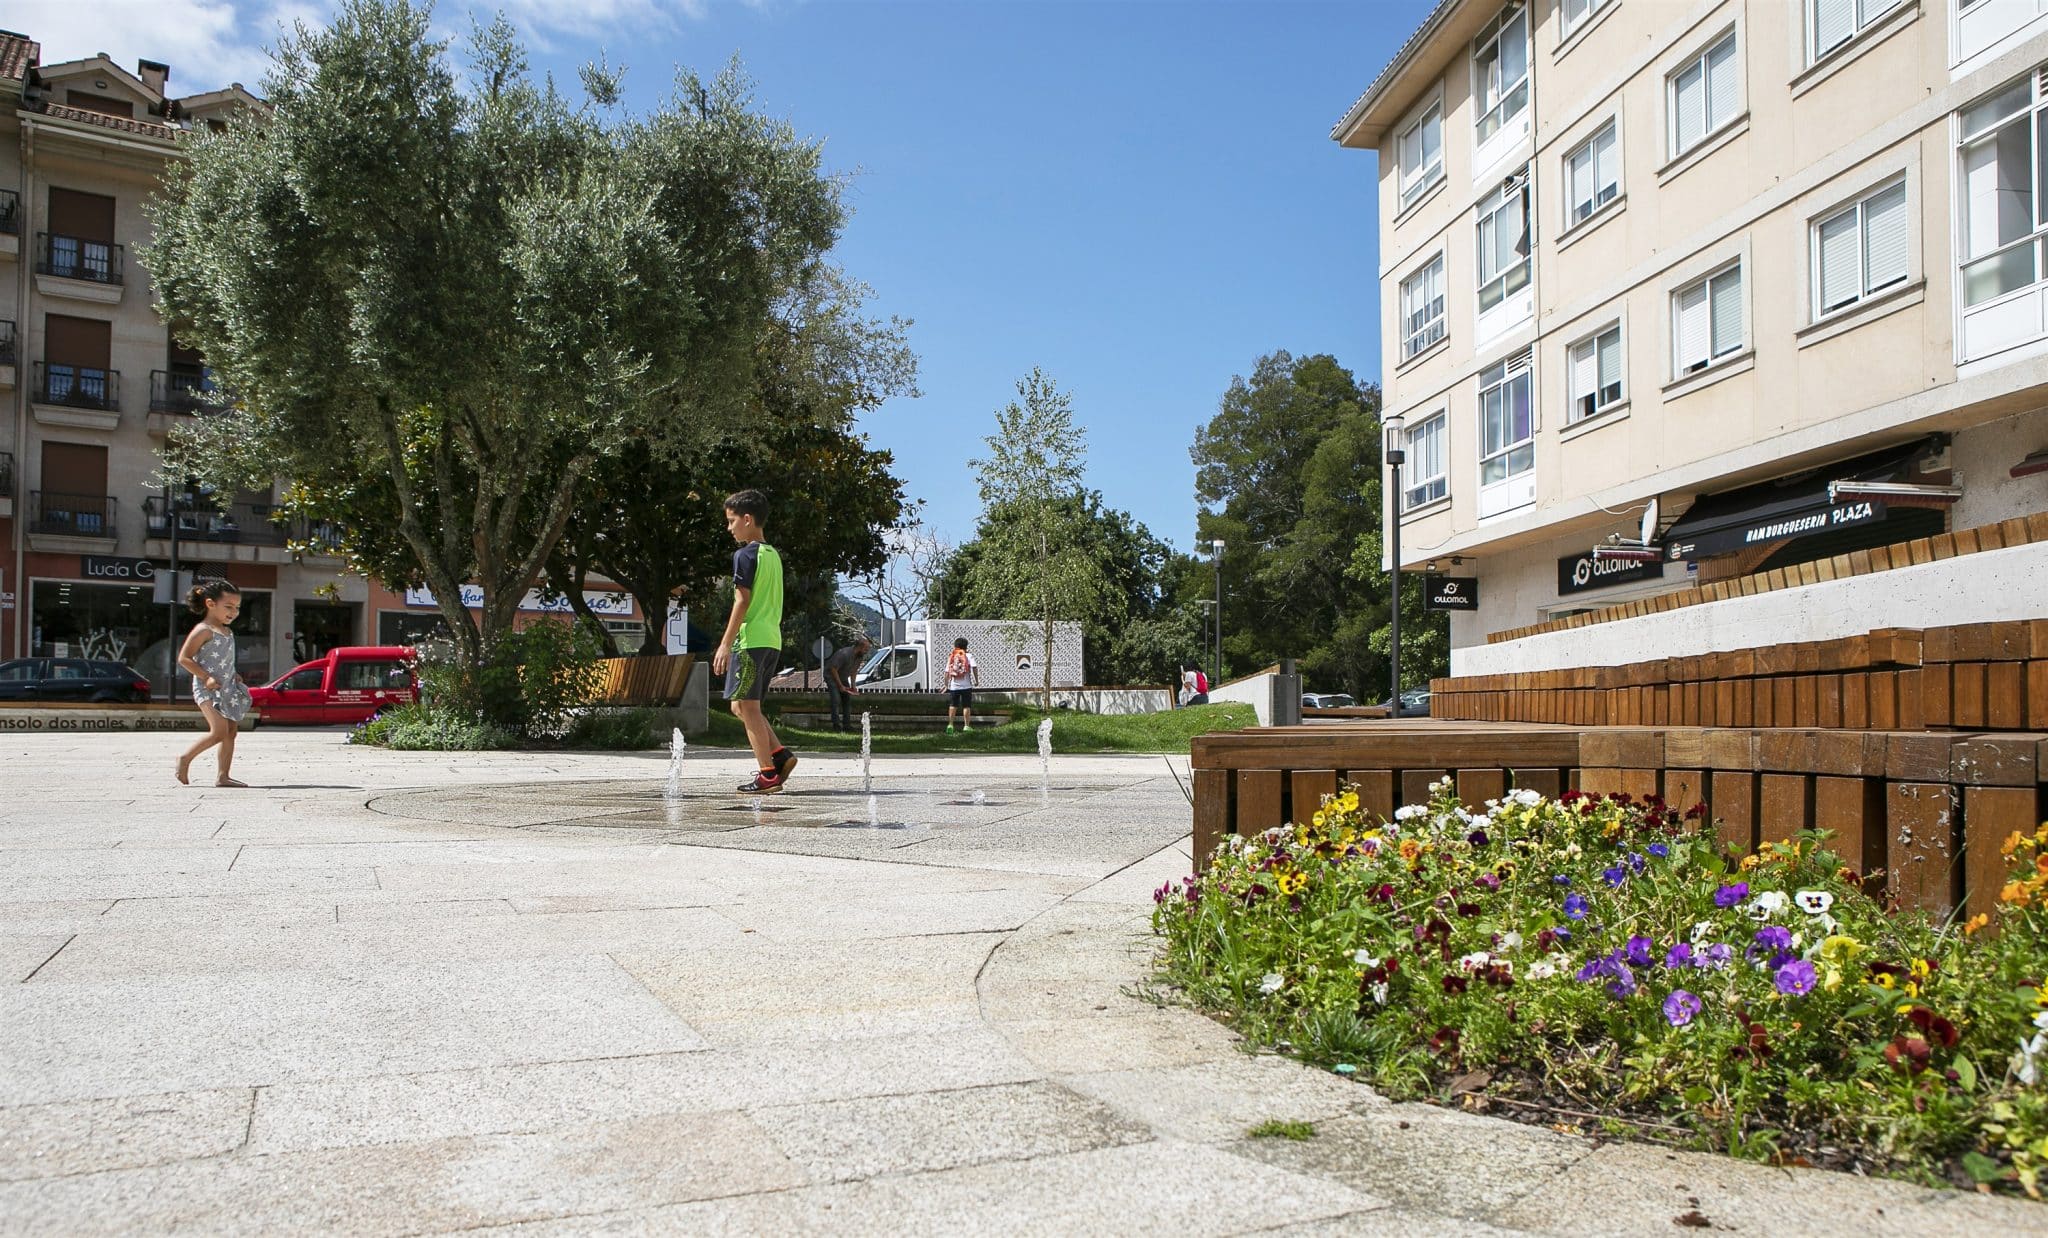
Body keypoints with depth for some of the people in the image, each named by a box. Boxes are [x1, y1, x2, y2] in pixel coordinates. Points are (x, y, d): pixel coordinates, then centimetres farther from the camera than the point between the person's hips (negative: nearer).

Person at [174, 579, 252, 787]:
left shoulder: (228, 632, 15)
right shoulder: (203, 630, -10)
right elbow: (184, 658, -13)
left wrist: (233, 676, 11)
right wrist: (206, 677, -20)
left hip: (227, 688, 8)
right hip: (208, 689, -8)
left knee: (230, 732, 5)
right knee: (219, 731, -18)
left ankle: (223, 776, 9)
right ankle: (185, 759, 1)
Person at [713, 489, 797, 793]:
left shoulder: (745, 555, -9)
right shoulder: (773, 555, 16)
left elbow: (743, 601, -14)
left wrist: (725, 644, -13)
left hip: (750, 640, -9)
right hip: (773, 640, 9)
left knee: (746, 706, -3)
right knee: (742, 706, 16)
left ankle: (768, 774, -4)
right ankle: (781, 754, 5)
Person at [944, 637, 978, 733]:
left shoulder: (951, 657, 8)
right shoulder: (969, 656, -1)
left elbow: (947, 672, 5)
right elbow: (974, 667, -15)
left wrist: (946, 685, 11)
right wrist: (976, 680, -7)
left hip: (954, 686, 3)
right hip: (966, 685, -3)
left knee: (953, 705, 14)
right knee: (966, 706, 3)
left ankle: (950, 724, 9)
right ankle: (967, 726, 2)